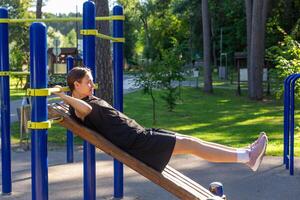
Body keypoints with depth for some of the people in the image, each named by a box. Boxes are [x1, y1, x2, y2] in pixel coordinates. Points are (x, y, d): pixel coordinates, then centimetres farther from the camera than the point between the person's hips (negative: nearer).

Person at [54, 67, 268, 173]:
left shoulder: (90, 99, 19)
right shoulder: (79, 107, -10)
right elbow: (87, 109, -34)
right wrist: (63, 96, -24)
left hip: (139, 133, 10)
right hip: (134, 142, -10)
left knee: (190, 140, 3)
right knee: (188, 144, -13)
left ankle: (245, 155, 3)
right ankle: (246, 157, -10)